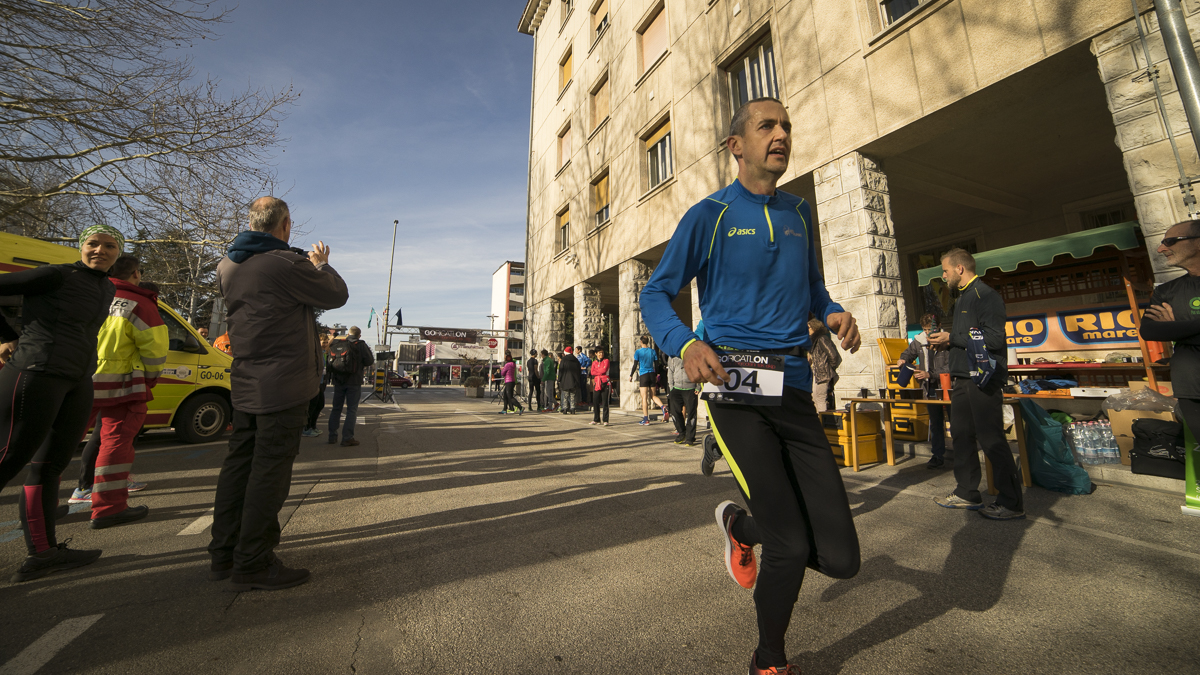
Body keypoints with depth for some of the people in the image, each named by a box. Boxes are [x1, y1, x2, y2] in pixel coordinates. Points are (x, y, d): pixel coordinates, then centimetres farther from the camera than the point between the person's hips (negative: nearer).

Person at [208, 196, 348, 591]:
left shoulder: (228, 266, 11)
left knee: (239, 464, 14)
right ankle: (252, 564, 6)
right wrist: (320, 264, 13)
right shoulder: (286, 264, -16)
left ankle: (223, 554, 24)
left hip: (244, 383, 9)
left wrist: (309, 266, 26)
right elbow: (336, 295, -5)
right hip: (283, 384, -9)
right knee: (270, 469, -2)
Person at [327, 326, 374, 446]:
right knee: (352, 409, 0)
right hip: (354, 382, -4)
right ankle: (347, 438, -3)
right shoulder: (361, 345, -7)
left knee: (336, 408, 15)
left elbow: (330, 362, 11)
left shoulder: (336, 344, 7)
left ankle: (332, 436, 19)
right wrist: (369, 351, 8)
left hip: (338, 381, 4)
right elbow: (369, 361, -8)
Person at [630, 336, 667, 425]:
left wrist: (631, 376, 5)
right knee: (653, 395, 15)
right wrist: (656, 376, 20)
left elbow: (635, 366, -5)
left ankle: (646, 419, -2)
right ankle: (663, 407, -12)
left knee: (644, 397, -3)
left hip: (643, 375, -4)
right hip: (652, 374, 4)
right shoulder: (652, 351, 8)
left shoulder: (638, 352, -3)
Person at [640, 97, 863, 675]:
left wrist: (835, 315, 2)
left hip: (795, 389, 6)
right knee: (791, 547, -5)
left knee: (840, 557, 3)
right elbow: (655, 294, -2)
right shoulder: (708, 215, 1)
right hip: (735, 390, -5)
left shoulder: (799, 213, 17)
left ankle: (740, 526, 34)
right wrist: (685, 344, -22)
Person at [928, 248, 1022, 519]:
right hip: (963, 378, 10)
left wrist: (951, 338, -14)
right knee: (961, 436, 13)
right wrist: (945, 342, 8)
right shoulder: (963, 298, 18)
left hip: (982, 380, -10)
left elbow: (994, 338, -20)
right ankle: (967, 494, 23)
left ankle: (1012, 503, 9)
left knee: (992, 441, -3)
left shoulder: (985, 295, -11)